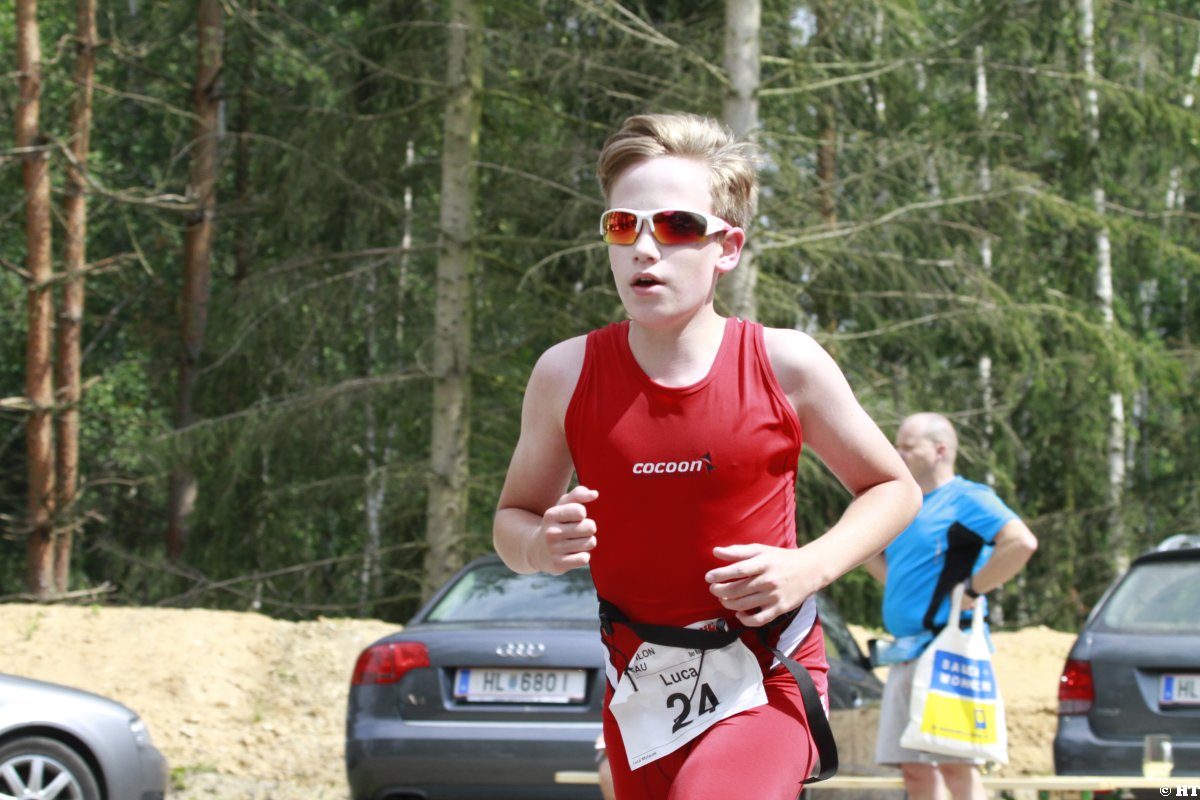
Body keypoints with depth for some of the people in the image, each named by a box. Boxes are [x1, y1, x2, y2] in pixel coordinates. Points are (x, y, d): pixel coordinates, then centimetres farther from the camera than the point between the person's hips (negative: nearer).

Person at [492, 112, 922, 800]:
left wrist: (809, 568, -11)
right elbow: (514, 516, 9)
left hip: (764, 680, -3)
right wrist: (542, 546, -15)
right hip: (639, 690, 4)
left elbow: (894, 490, 5)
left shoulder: (786, 365, -8)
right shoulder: (568, 374, -4)